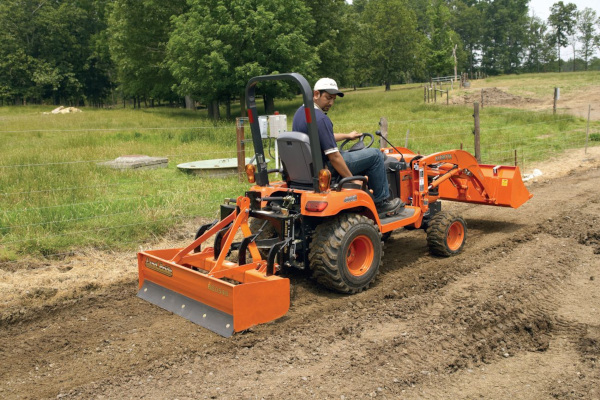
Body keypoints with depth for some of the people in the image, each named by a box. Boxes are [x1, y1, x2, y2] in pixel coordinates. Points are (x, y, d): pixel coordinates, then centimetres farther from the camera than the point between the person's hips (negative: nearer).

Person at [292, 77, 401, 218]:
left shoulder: (300, 112, 8)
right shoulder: (320, 118, -24)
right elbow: (333, 156, -26)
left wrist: (347, 136, 33)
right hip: (326, 168, -10)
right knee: (375, 155, -2)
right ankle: (381, 203, 7)